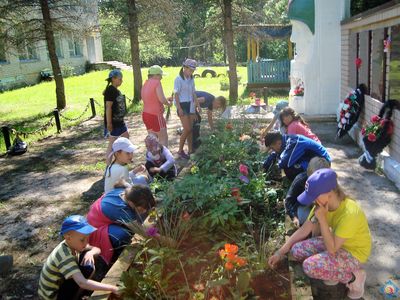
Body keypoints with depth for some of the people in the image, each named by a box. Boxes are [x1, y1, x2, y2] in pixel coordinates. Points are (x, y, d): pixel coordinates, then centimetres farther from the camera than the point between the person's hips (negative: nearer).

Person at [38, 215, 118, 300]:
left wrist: (90, 253, -25)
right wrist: (111, 288, -46)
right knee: (86, 268, -24)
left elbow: (97, 250, -1)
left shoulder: (72, 244, -9)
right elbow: (82, 283, -44)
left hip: (60, 283, 8)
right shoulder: (65, 257, -34)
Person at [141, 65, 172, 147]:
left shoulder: (146, 83, 11)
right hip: (155, 115, -8)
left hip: (146, 114, 8)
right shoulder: (156, 82, -14)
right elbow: (162, 99, -21)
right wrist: (169, 103, -1)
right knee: (164, 138, 3)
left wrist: (166, 100, 16)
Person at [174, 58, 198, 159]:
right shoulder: (178, 79, -9)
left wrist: (196, 104, 12)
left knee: (190, 129, 8)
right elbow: (176, 94, -12)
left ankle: (190, 150, 15)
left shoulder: (191, 79, 11)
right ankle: (180, 150, 3)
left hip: (190, 105, 7)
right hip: (182, 105, -7)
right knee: (187, 129, -11)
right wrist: (179, 108, -18)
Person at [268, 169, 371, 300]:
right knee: (297, 250, -10)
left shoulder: (349, 213, -35)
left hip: (353, 252, -7)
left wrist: (322, 219, -33)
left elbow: (332, 249, -30)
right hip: (335, 242, 7)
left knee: (310, 266, -26)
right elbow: (304, 230, -6)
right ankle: (335, 269, 8)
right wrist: (280, 252, -8)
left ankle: (353, 276, -3)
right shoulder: (323, 203, -12)